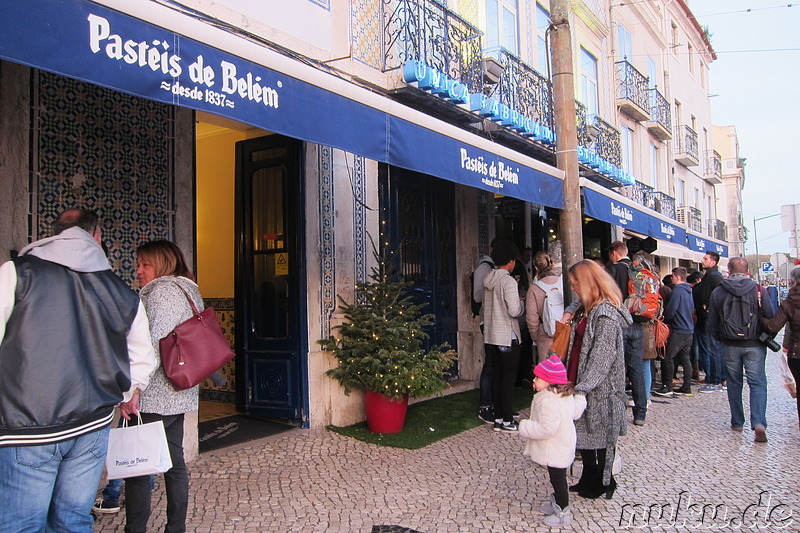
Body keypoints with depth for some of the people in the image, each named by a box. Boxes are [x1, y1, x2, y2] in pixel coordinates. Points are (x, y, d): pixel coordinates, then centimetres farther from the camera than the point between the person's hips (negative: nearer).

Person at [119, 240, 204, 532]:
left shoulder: (161, 291, -11)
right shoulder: (187, 291, 17)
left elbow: (152, 346, -20)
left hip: (153, 398, -10)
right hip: (180, 396, 10)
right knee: (174, 463, 14)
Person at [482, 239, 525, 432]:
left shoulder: (488, 280, 9)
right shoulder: (508, 281, -16)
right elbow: (514, 311, -20)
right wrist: (521, 303, 1)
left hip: (491, 335, 8)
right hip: (507, 336, -8)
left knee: (497, 376, 12)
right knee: (509, 378, 0)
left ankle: (498, 419, 18)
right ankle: (507, 421, 5)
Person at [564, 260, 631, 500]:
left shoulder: (606, 313, -19)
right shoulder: (586, 308, 12)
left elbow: (603, 355, -23)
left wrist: (583, 386, -24)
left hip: (599, 389, -9)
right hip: (583, 383, 9)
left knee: (599, 434, 5)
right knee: (583, 432, 15)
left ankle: (603, 483, 22)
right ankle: (589, 479, 29)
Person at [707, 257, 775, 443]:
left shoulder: (718, 292, -2)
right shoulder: (758, 289, -8)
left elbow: (712, 323, 2)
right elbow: (771, 316, -4)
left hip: (730, 346, 2)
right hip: (755, 345, -1)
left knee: (734, 383, 13)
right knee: (757, 383, 2)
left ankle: (737, 422, 19)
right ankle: (759, 422, -13)